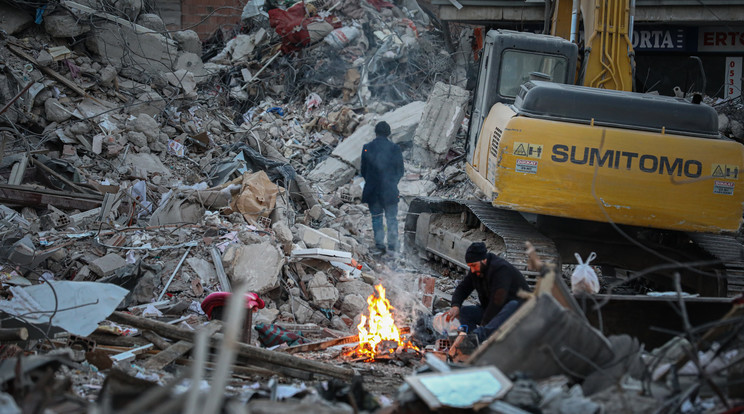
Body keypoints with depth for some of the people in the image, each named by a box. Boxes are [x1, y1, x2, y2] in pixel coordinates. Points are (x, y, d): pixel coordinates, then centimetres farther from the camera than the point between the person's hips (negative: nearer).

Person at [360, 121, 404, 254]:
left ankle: (379, 243, 9)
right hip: (390, 190, 0)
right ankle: (392, 245, 10)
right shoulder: (395, 149, -6)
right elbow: (400, 172, 1)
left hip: (373, 190, 0)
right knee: (391, 218, 11)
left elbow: (363, 171, 1)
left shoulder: (367, 148, -6)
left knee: (376, 217, 13)